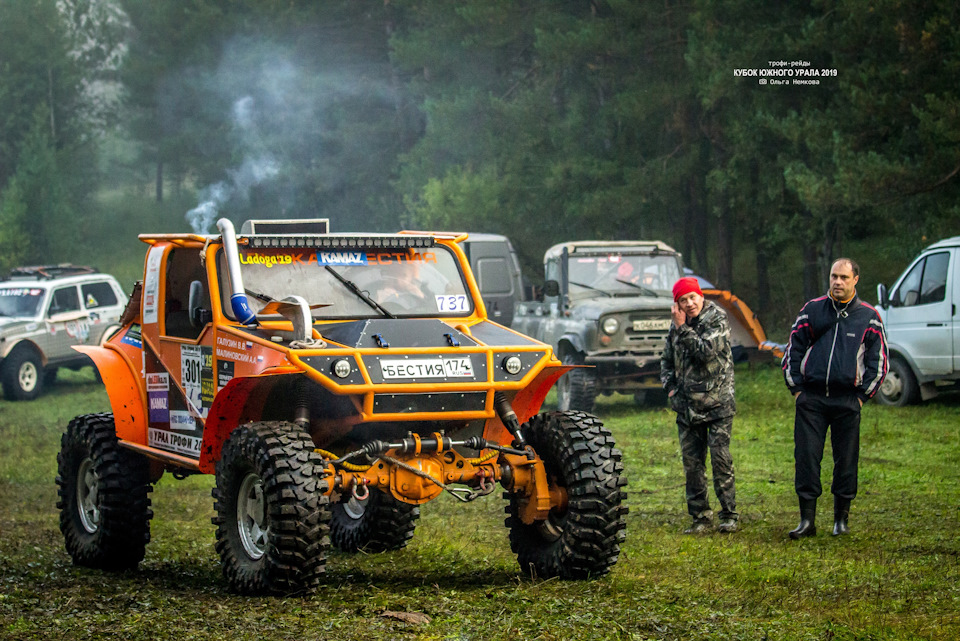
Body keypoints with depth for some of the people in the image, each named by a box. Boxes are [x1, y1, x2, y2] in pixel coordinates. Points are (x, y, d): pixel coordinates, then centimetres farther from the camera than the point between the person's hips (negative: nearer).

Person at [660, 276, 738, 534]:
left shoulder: (717, 320, -7)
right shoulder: (676, 325, 11)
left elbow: (705, 351, -22)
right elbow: (667, 360, 23)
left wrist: (682, 328, -15)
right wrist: (670, 385, 7)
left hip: (717, 404, -6)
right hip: (687, 406, 6)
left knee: (720, 458, -7)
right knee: (692, 463, 5)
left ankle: (729, 515, 1)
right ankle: (700, 517, 11)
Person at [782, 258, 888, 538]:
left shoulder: (868, 317, 6)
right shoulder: (812, 310, 9)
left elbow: (878, 360, 9)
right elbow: (793, 349, 13)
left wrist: (863, 394, 2)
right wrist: (795, 387, 6)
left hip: (847, 401, -1)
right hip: (811, 398, 1)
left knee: (846, 460, 3)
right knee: (806, 456, -4)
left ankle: (841, 518, 15)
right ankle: (807, 519, 1)